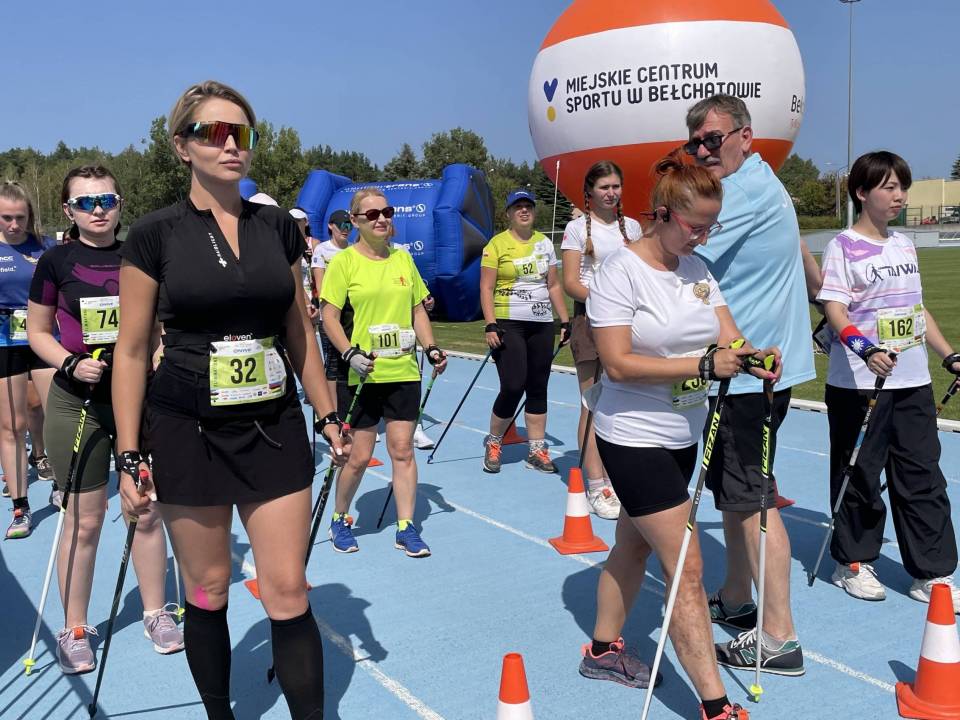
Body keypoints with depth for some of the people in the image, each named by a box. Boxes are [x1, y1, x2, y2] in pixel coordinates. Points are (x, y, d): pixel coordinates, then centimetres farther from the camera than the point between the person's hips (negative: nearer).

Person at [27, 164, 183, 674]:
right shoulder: (56, 262, -2)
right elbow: (38, 331, 4)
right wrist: (70, 364, -13)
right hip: (77, 403, -2)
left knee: (147, 512, 8)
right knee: (83, 520, 3)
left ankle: (156, 613, 25)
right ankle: (74, 630, 20)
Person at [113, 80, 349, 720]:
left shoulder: (279, 227, 5)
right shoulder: (155, 235, -4)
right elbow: (132, 350, -3)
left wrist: (328, 415, 11)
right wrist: (130, 457, -5)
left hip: (274, 427, 2)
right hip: (187, 431, -2)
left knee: (289, 591, 1)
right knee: (207, 591, 10)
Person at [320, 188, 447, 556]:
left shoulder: (403, 258, 9)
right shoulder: (344, 261, -5)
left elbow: (418, 310, 15)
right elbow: (329, 316, -7)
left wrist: (431, 348, 3)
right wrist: (350, 353, -18)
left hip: (404, 371, 4)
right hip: (363, 374, -4)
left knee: (402, 449, 5)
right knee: (359, 456, 2)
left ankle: (406, 528, 15)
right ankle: (340, 519, 25)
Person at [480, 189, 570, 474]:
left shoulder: (544, 243, 11)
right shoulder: (497, 244, -3)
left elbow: (554, 286, 14)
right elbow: (486, 288, -6)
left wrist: (565, 321, 9)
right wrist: (490, 325, -15)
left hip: (542, 326, 5)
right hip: (508, 325, -5)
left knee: (538, 389, 7)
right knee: (513, 387, -12)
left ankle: (536, 450, 16)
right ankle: (493, 443, 11)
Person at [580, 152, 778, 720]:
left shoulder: (698, 270, 4)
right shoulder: (620, 271, -17)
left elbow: (729, 339, 2)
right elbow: (618, 363, -23)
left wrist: (751, 357, -21)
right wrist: (703, 365, -28)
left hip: (682, 435, 7)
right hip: (634, 437, -7)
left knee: (635, 545, 20)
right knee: (687, 570, -6)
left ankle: (604, 649, 39)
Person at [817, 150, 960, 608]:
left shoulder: (904, 245, 14)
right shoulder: (843, 247, -7)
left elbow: (917, 309, 21)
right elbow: (834, 310, -16)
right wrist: (867, 350, -31)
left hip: (913, 382, 6)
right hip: (857, 384, -6)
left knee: (923, 478, 8)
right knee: (859, 477, 4)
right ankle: (853, 562, 22)